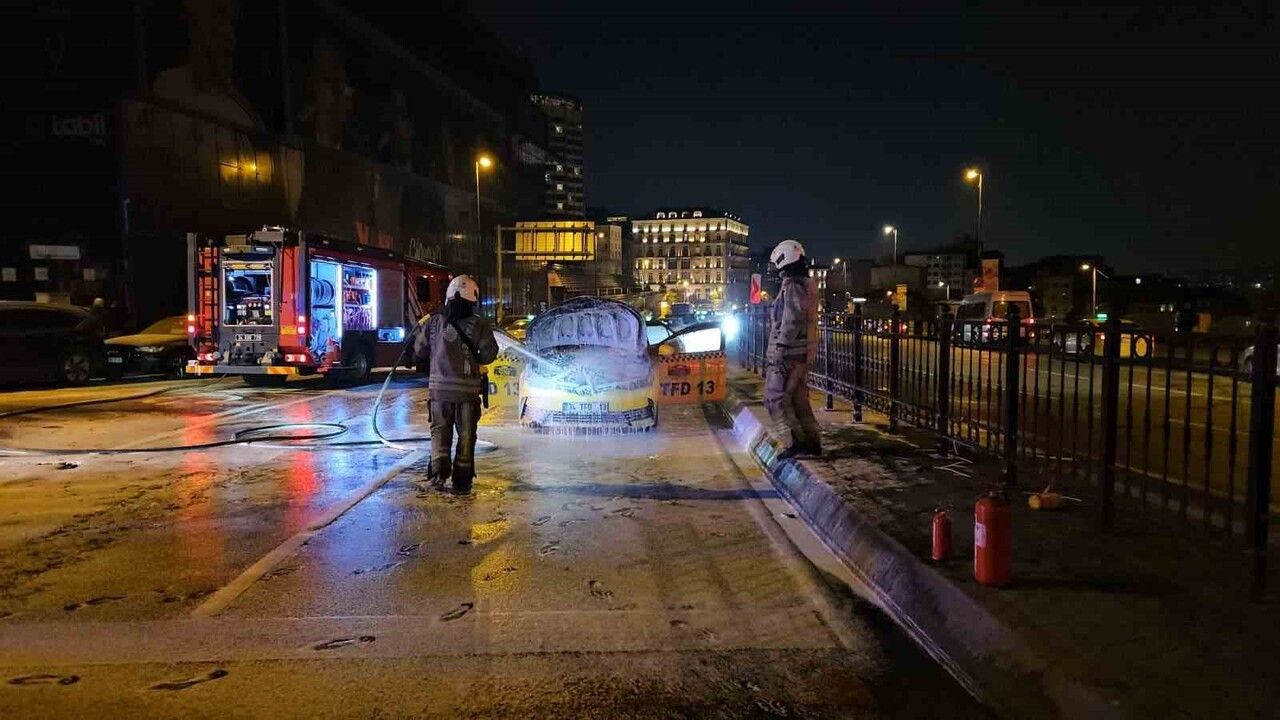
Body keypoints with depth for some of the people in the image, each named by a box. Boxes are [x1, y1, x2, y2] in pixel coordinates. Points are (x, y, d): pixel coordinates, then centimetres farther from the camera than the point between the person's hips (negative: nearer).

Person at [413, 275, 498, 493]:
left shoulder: (434, 322, 0)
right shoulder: (479, 324, -6)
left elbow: (420, 352, 7)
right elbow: (489, 354, -3)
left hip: (440, 386, 1)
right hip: (469, 388, -1)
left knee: (440, 430, 15)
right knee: (466, 434, 10)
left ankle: (439, 468, -2)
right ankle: (461, 479, 12)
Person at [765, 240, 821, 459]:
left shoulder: (792, 286, -14)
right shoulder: (808, 285, 16)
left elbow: (790, 323, -21)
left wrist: (779, 352, -20)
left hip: (789, 352, -10)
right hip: (805, 351, 10)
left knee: (775, 399, -5)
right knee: (799, 398, 14)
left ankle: (794, 443, -7)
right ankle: (812, 442, 17)